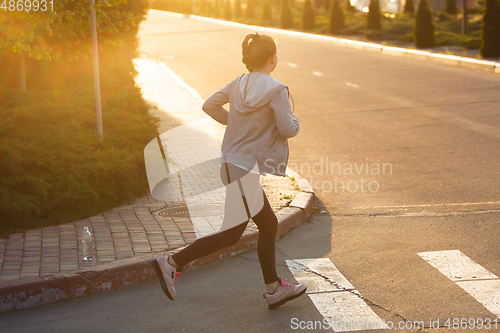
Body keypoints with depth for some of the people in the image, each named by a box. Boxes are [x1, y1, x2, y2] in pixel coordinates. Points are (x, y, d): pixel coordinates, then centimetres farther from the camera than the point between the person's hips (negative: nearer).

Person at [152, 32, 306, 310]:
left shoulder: (238, 84, 7)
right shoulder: (276, 90, -14)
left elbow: (210, 106, 12)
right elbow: (287, 129, -15)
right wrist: (294, 119, 7)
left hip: (232, 162, 9)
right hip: (245, 166, -9)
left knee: (268, 225, 17)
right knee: (232, 233, -2)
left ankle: (274, 289, 26)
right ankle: (172, 263, -5)